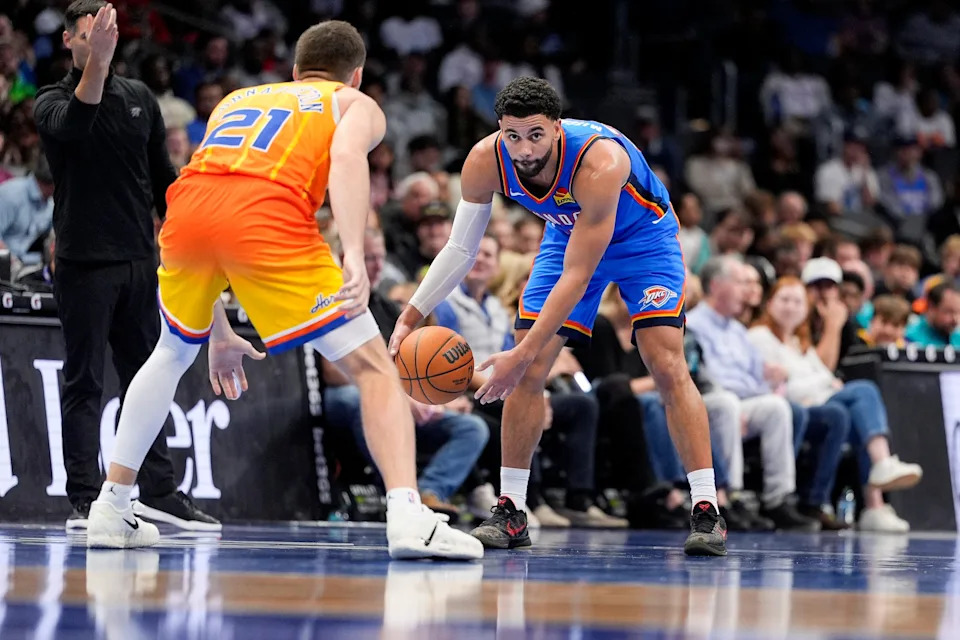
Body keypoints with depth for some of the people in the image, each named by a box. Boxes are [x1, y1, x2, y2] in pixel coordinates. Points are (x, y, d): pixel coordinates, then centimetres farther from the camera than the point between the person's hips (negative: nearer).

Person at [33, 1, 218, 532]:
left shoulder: (140, 99, 12)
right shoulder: (52, 101, -3)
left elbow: (163, 179, 17)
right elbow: (70, 125, -28)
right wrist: (96, 63, -41)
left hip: (138, 260, 5)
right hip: (83, 263, -5)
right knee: (84, 383, -3)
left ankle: (158, 490, 15)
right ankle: (84, 499, -3)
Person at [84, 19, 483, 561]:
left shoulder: (238, 99, 40)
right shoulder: (356, 105, 25)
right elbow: (347, 156, -1)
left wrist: (219, 335, 45)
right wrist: (354, 257, -14)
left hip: (187, 211, 5)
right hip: (269, 215, -5)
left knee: (173, 354, 32)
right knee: (373, 367, 3)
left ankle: (111, 508, 34)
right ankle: (408, 517, -15)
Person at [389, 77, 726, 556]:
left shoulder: (600, 163, -42)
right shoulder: (485, 162, -26)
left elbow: (576, 277, -39)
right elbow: (460, 249, -11)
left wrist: (522, 353, -41)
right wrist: (410, 318, -19)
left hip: (643, 235, -5)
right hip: (569, 234, 5)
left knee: (668, 365, -19)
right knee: (527, 372, -7)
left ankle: (706, 512, -17)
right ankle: (511, 512, 2)